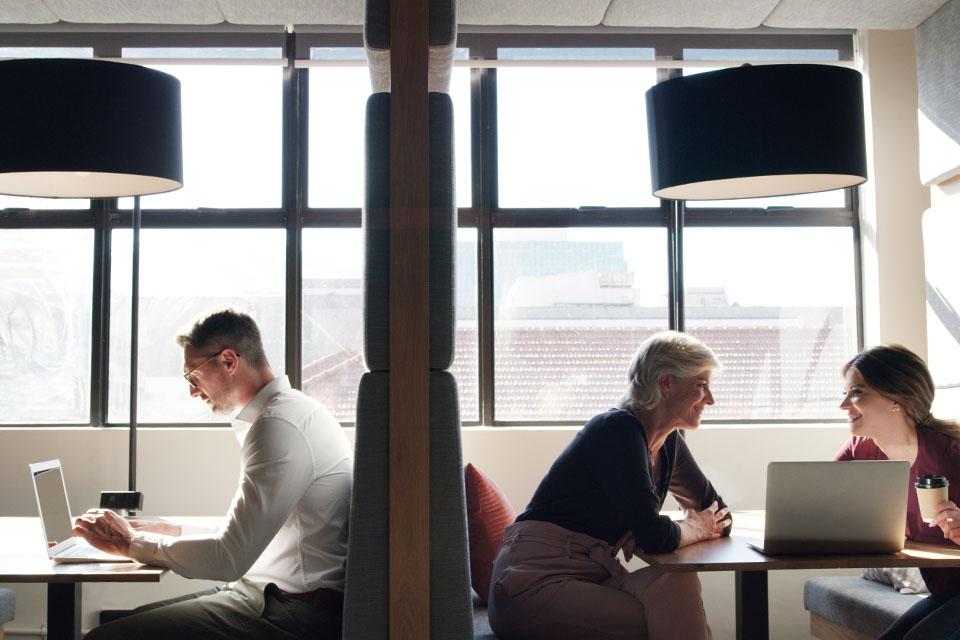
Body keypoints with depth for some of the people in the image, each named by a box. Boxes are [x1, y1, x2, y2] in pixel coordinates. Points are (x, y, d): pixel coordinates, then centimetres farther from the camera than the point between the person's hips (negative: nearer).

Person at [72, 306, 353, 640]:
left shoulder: (279, 425, -17)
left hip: (299, 613, -10)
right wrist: (172, 532, 15)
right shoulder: (294, 410, 17)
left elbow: (229, 559, -19)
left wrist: (129, 543, -6)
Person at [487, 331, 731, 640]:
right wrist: (695, 528, 2)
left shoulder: (669, 443, 13)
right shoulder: (618, 430, -14)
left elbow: (720, 515, 18)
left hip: (595, 577, 8)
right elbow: (654, 536, -20)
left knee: (676, 581, -23)